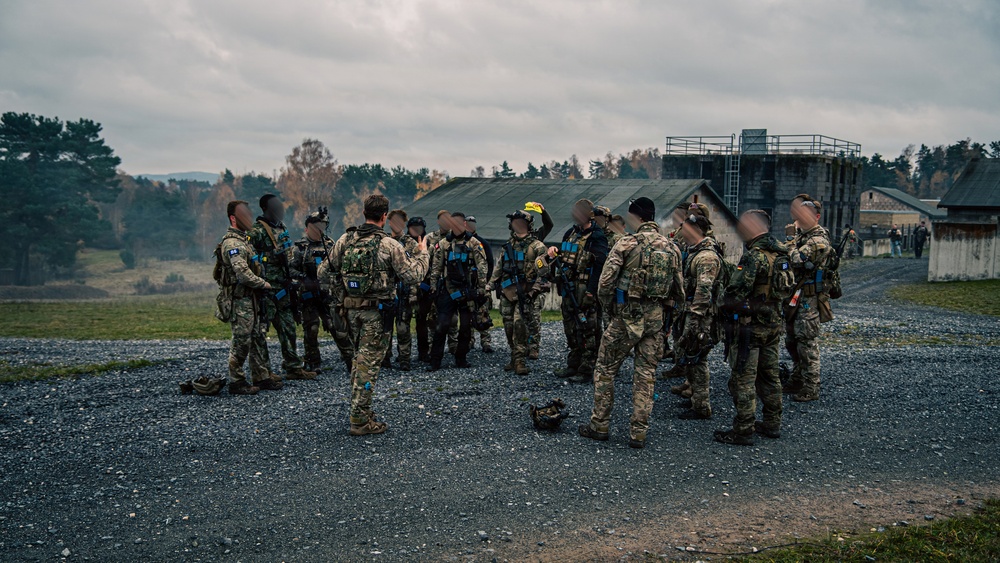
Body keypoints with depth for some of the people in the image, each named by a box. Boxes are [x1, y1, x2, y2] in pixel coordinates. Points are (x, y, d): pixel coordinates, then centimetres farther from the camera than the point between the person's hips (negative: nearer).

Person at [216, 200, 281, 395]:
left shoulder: (244, 239, 17)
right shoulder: (232, 243, -16)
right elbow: (243, 274, -24)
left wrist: (262, 284, 13)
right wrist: (264, 284, -12)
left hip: (252, 299, 10)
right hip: (240, 301, -10)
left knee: (258, 339, 12)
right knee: (241, 342, -4)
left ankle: (262, 378, 19)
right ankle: (236, 382, 3)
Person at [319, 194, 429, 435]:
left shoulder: (345, 241, 1)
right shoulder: (389, 246, -14)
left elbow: (324, 273, 6)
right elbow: (413, 275, -11)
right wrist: (422, 253, 6)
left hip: (353, 309, 6)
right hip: (377, 311, -5)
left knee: (360, 359, 19)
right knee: (369, 363, -2)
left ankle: (362, 410, 27)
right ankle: (360, 420, 2)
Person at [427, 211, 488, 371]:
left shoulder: (474, 244, 2)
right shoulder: (442, 244, 6)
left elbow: (482, 268, 0)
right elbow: (435, 268, 7)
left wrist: (481, 288, -5)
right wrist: (433, 288, 2)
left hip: (467, 292, 0)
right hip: (448, 291, 0)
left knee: (466, 326, 5)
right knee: (442, 326, -4)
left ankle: (461, 359, 18)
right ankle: (435, 361, 1)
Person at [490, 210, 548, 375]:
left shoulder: (536, 246, -1)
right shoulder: (507, 246, 18)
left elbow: (542, 271, -8)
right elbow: (498, 268, 23)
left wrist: (534, 290, -16)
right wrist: (490, 286, 14)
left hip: (524, 292, -6)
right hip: (507, 292, 6)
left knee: (521, 324, -15)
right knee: (509, 326, 7)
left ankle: (520, 361, -12)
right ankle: (515, 358, 18)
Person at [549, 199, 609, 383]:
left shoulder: (596, 237, -11)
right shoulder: (571, 232, 14)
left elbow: (599, 266, -17)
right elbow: (563, 257, 27)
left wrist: (591, 292, -22)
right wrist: (554, 252, 4)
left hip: (586, 291, -8)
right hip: (568, 290, 8)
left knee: (587, 330, -4)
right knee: (571, 328, 15)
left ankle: (587, 370, 0)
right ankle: (573, 365, 26)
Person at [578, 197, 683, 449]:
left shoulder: (627, 244, -8)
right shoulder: (671, 248, 6)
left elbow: (605, 282, -10)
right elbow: (679, 291, 9)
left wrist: (609, 305, 6)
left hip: (628, 315, -4)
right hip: (656, 317, 4)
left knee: (605, 369, 9)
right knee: (646, 374, 9)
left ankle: (599, 426, 14)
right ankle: (638, 433, 11)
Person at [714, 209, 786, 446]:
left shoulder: (754, 256, -20)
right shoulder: (781, 253, 7)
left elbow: (736, 293, -22)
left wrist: (725, 303, -4)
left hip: (750, 324, -9)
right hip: (774, 322, 9)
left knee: (743, 378, -2)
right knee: (769, 374, 18)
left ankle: (743, 431, 1)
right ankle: (772, 424, 27)